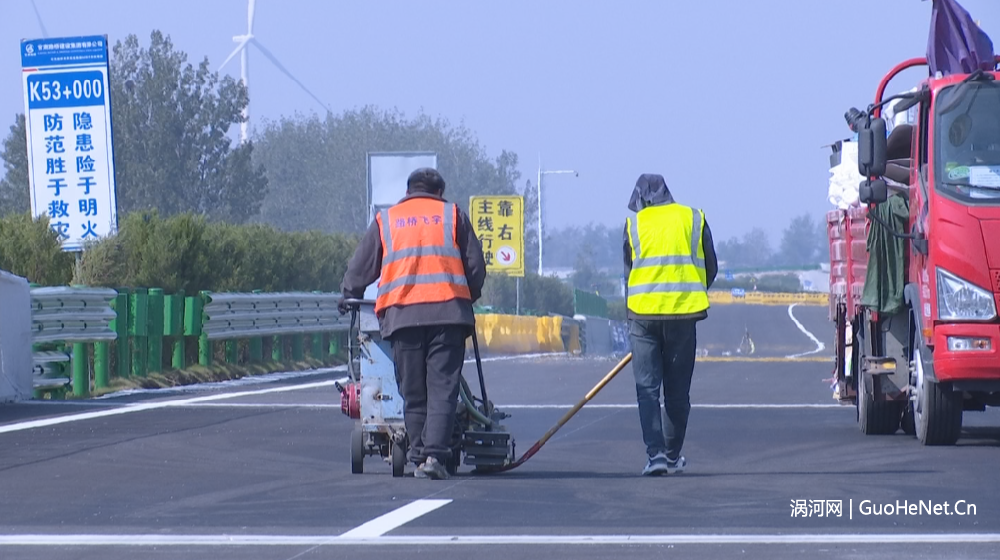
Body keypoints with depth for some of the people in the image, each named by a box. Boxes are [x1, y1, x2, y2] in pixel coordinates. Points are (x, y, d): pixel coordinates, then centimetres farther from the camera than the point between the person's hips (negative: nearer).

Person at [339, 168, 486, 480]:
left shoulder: (385, 220, 18)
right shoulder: (453, 215, 16)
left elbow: (361, 267, 18)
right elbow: (476, 266, 14)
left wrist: (349, 296, 35)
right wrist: (468, 298, 29)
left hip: (401, 314, 1)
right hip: (448, 313, -1)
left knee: (413, 394, 7)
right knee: (442, 389, -4)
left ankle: (419, 458, 4)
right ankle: (435, 454, -17)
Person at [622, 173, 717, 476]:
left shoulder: (634, 223, 6)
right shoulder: (694, 219, 8)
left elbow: (628, 270, 11)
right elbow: (711, 268, 10)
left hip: (643, 313, -1)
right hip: (683, 313, 1)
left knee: (647, 387, 2)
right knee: (677, 390, 10)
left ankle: (656, 453, -11)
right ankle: (673, 456, 17)